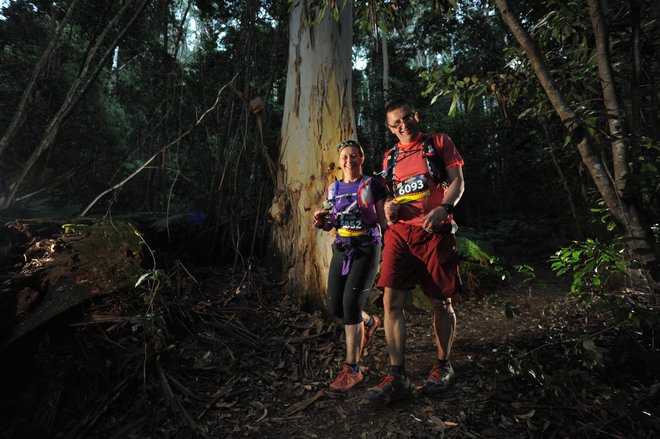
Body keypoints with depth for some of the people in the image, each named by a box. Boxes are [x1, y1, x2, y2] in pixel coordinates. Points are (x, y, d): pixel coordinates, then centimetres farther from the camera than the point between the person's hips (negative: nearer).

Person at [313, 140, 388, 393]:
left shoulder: (372, 185, -2)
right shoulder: (333, 189, 12)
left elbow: (383, 221, -2)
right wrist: (320, 221, -5)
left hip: (366, 249, -5)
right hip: (341, 249, 5)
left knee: (351, 303, -15)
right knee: (335, 307, 3)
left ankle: (352, 369, -1)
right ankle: (369, 322, 36)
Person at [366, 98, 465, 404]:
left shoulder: (439, 143, 10)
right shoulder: (390, 157, 20)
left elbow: (457, 182, 3)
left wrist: (443, 208, -17)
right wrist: (389, 206, 0)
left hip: (435, 231, -3)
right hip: (399, 232, 3)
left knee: (440, 303, 5)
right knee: (391, 301, -9)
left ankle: (443, 365, 27)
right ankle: (397, 377, 0)